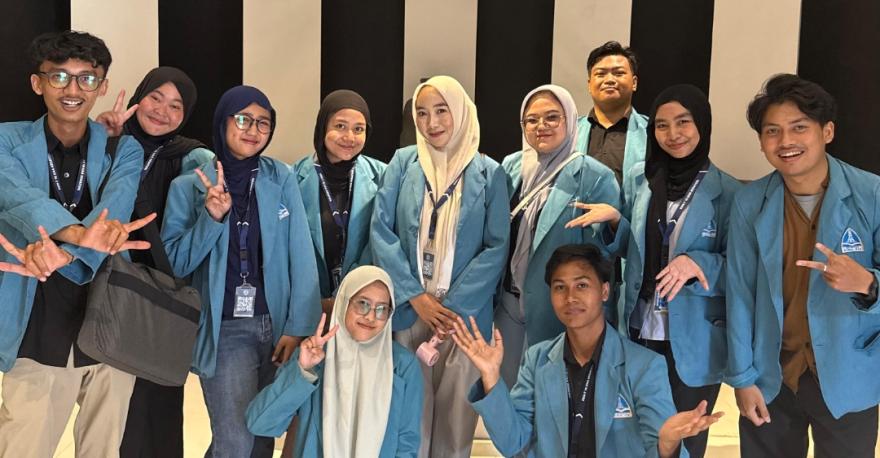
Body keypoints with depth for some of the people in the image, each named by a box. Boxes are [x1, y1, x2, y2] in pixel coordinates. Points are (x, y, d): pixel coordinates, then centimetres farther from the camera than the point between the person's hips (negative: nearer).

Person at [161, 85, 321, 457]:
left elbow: (301, 255, -2)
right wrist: (211, 218, -18)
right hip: (226, 330, -2)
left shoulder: (281, 178, 2)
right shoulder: (188, 186, 1)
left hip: (277, 324, 2)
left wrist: (298, 326, -9)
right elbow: (173, 263, -4)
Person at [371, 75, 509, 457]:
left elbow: (496, 247, -3)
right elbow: (380, 231, -1)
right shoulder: (403, 162, 4)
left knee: (455, 414, 7)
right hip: (408, 310, 1)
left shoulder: (488, 173, 2)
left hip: (464, 313, 0)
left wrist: (453, 306, -11)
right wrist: (417, 297, -9)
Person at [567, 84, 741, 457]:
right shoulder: (639, 177, 3)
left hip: (693, 345, -3)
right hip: (638, 333, 3)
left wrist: (698, 263, -24)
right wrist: (614, 219, -7)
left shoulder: (727, 192, -8)